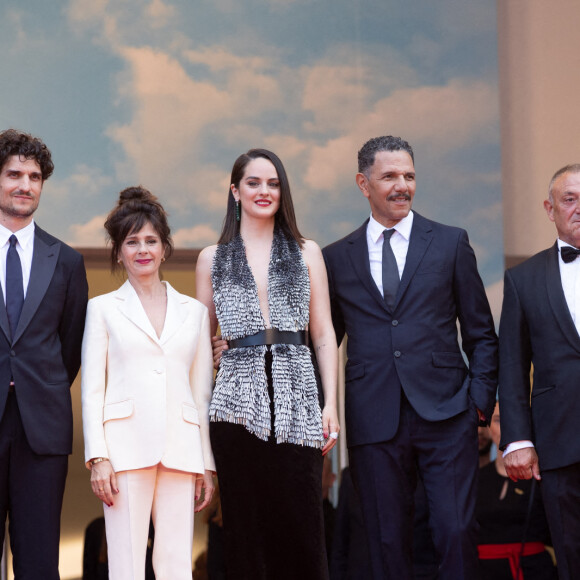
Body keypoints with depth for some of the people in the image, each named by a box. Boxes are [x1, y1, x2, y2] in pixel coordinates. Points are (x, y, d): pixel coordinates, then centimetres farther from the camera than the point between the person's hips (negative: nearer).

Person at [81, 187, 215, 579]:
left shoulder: (194, 311, 16)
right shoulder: (103, 309, 11)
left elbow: (202, 393, 15)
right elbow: (92, 389, 6)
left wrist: (207, 462, 10)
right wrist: (98, 457, -6)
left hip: (180, 450, 2)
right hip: (126, 445, -2)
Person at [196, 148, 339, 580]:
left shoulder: (306, 253, 12)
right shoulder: (213, 259, 12)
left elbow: (324, 335, 10)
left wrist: (331, 404, 0)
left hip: (296, 404, 0)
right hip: (239, 405, 0)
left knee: (302, 528, -5)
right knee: (246, 529, 1)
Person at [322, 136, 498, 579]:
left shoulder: (451, 243, 9)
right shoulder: (337, 258, 11)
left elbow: (481, 333, 9)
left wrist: (481, 399, -1)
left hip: (445, 414, -1)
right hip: (374, 423, 1)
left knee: (457, 531, -9)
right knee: (388, 542, 3)